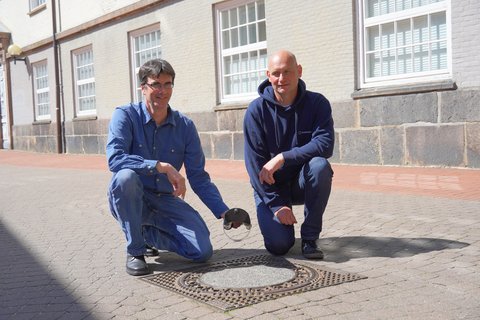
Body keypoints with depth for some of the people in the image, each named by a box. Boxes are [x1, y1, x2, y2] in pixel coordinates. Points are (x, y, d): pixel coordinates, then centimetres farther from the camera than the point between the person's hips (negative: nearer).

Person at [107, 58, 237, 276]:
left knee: (202, 251, -15)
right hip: (129, 201, -3)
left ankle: (147, 233, 14)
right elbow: (114, 158, -27)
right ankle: (134, 251, -15)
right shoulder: (125, 115, -10)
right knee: (125, 176, -37)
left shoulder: (185, 126, -2)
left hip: (165, 201, 3)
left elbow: (198, 177, -2)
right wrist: (162, 166, -32)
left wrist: (223, 212, -14)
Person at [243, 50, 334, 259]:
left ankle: (310, 237, -15)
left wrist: (282, 158, -31)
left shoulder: (317, 103, -9)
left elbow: (325, 144, -23)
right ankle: (272, 216, 20)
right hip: (269, 186, -1)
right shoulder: (257, 110, -11)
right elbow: (254, 162, -13)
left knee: (320, 165, -32)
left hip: (302, 182, 1)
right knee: (278, 245, -19)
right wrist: (276, 204, -18)